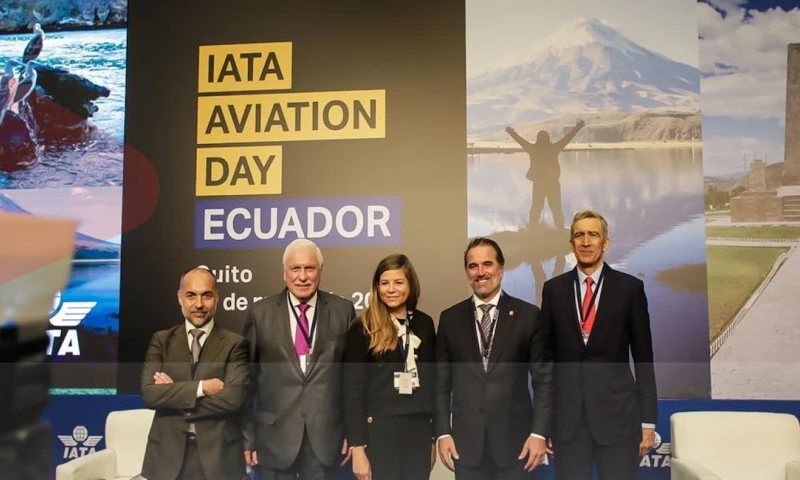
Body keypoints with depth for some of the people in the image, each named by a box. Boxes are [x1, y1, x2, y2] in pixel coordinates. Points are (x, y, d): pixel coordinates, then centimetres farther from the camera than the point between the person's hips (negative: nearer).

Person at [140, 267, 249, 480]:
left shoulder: (234, 344, -3)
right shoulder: (161, 340, 4)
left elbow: (233, 398, -15)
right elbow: (149, 393, -8)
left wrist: (173, 392, -10)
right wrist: (201, 387, -17)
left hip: (218, 455, -1)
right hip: (168, 454, 2)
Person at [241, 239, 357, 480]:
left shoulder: (343, 310, 1)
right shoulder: (259, 313, -1)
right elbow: (246, 378, 2)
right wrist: (246, 435, 1)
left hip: (326, 436, 0)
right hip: (274, 437, 0)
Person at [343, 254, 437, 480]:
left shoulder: (425, 323, 7)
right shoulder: (364, 328, -6)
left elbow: (431, 381, 12)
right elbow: (353, 389, -7)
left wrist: (434, 436, 12)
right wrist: (357, 447, -12)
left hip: (419, 430, 4)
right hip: (379, 431, -4)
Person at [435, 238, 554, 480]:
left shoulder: (529, 315, -1)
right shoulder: (450, 318, 4)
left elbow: (544, 379, -1)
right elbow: (441, 381, 6)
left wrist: (539, 433, -8)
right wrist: (443, 433, 0)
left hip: (514, 439, -1)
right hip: (466, 441, 1)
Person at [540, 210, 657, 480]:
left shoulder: (630, 287, 0)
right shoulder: (554, 289, 5)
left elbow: (643, 357, 2)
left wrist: (648, 419, 0)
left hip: (617, 412, -1)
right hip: (566, 415, 1)